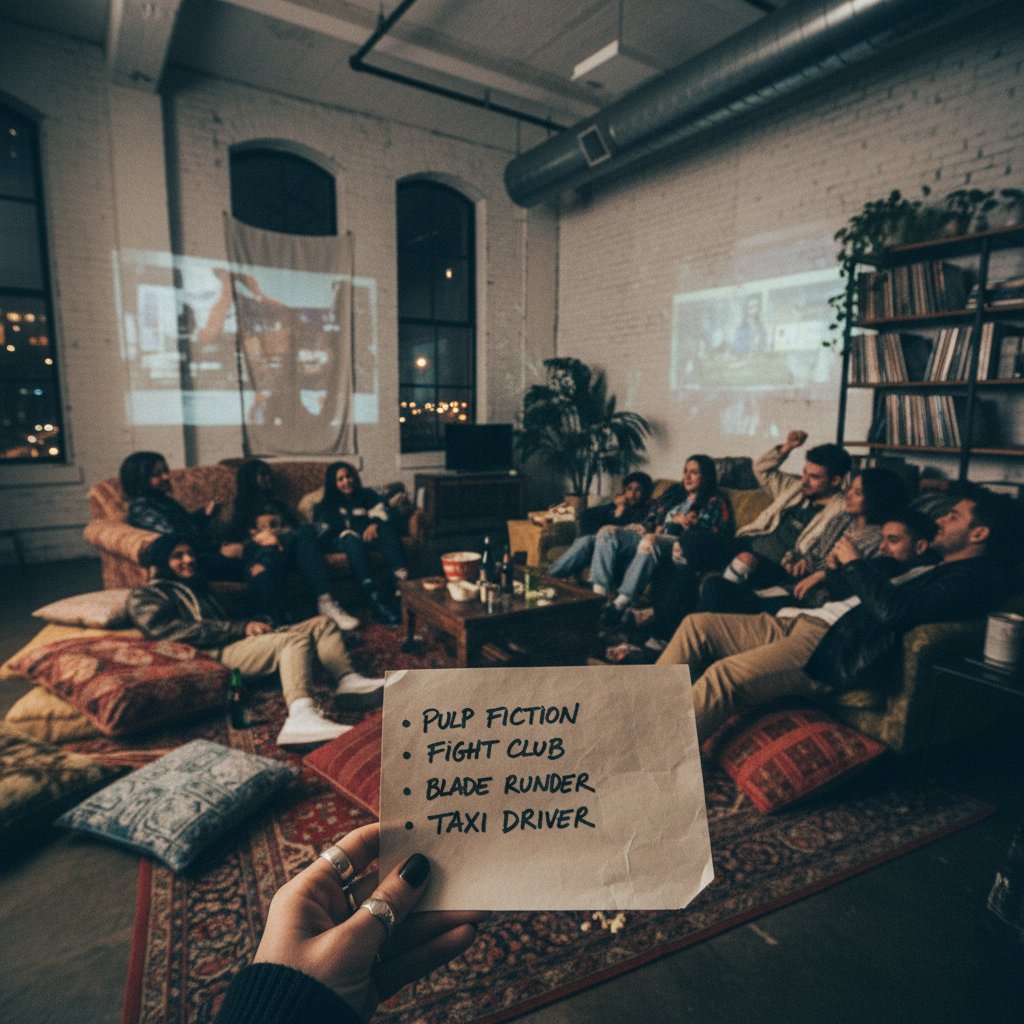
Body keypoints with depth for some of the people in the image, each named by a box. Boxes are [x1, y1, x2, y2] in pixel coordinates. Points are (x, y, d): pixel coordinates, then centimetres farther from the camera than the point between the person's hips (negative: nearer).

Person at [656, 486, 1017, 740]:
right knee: (697, 626, -2)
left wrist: (855, 563, -4)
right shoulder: (935, 564, 28)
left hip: (839, 648, -10)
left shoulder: (976, 575, -2)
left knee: (722, 676, -29)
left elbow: (892, 609, -18)